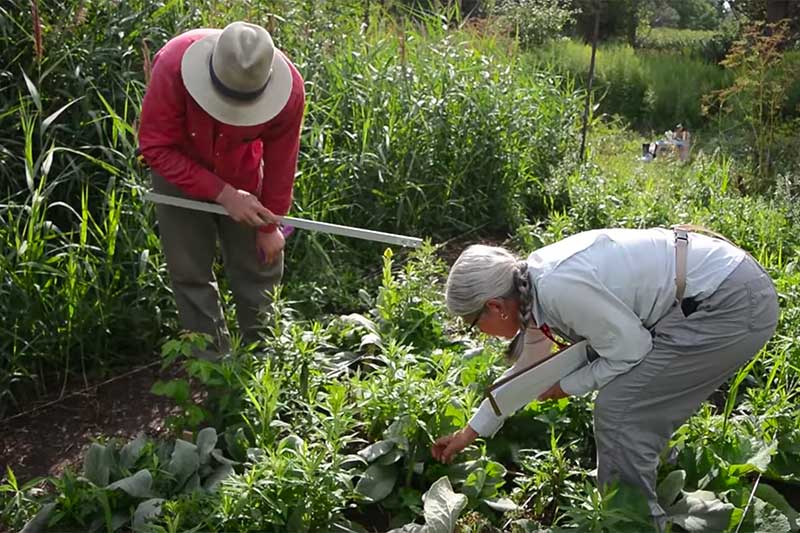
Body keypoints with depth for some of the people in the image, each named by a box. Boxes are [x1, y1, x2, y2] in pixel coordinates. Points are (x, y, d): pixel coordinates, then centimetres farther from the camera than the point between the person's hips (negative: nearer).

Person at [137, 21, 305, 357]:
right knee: (190, 272, 2)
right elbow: (155, 147, -26)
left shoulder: (288, 89, -30)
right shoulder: (173, 65, -35)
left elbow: (280, 164, -15)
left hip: (243, 177, 1)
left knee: (259, 266, 5)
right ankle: (211, 359, 17)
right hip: (180, 172, -1)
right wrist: (221, 194, -33)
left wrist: (269, 226, -5)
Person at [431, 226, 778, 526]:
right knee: (634, 408, 15)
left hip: (735, 305, -9)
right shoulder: (532, 286, 5)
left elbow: (630, 349, -17)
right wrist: (469, 433, 27)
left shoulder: (559, 287, -25)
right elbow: (525, 371, 18)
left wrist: (567, 387, -3)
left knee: (618, 411, -8)